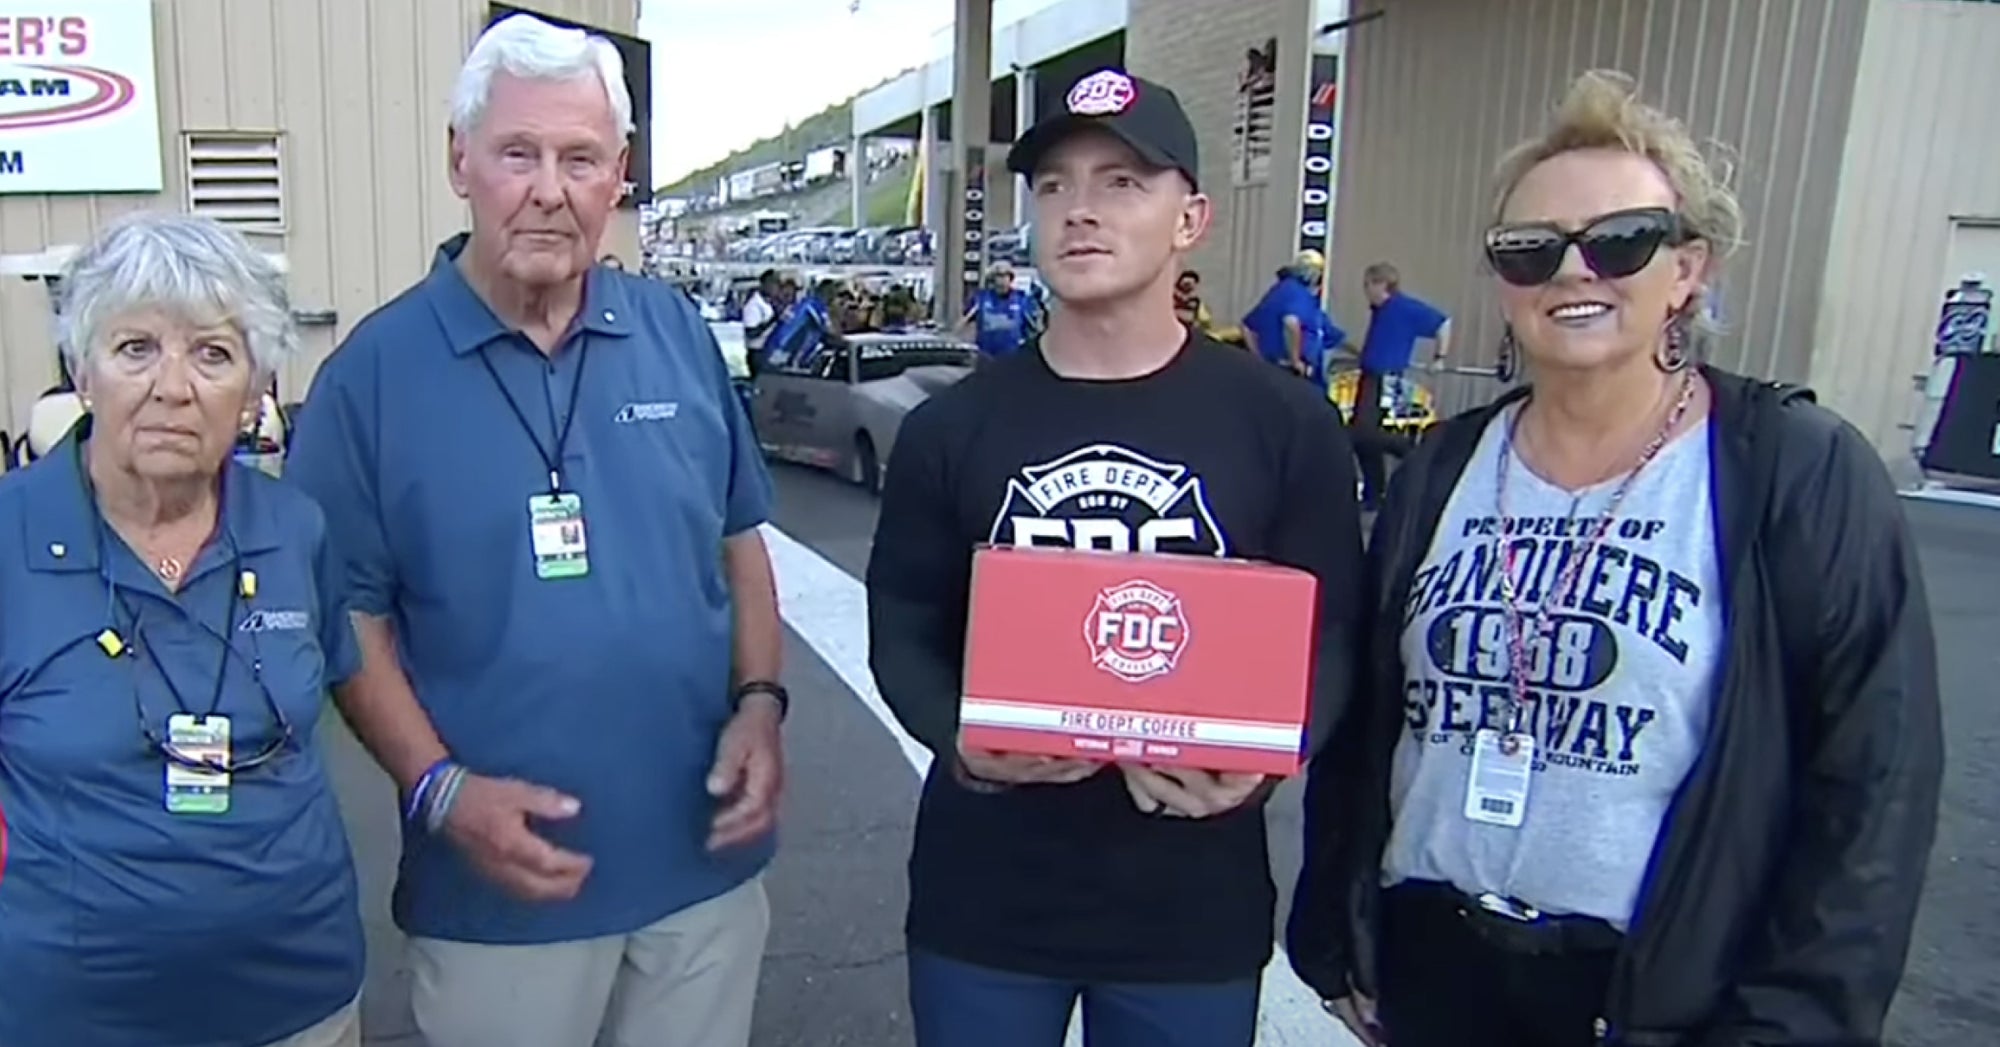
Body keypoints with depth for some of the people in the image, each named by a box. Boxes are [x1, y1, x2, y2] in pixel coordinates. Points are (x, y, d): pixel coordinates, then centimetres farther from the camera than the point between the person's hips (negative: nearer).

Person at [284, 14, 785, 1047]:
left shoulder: (680, 334, 1)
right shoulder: (373, 370, -8)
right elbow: (349, 617, -5)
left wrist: (760, 702, -6)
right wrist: (440, 790, -16)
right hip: (501, 884, -3)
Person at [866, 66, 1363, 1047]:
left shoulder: (1288, 426, -4)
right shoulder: (950, 427, 0)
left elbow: (1326, 641, -1)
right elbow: (903, 634, 3)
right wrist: (962, 743, -17)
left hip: (1195, 910, 0)